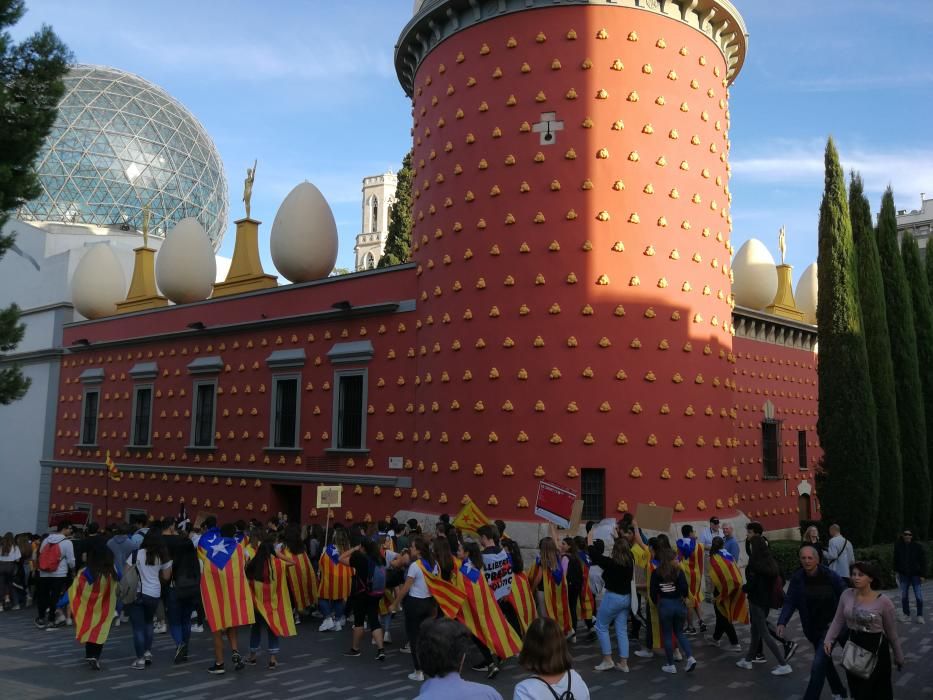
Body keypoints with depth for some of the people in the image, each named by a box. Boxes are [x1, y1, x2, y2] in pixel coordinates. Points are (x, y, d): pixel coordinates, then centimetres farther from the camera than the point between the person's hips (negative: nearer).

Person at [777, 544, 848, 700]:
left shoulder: (830, 576, -19)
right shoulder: (797, 578, -12)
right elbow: (790, 602, -12)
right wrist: (782, 622, -26)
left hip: (830, 626, -4)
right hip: (812, 628, 4)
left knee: (818, 665, -14)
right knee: (825, 661, 23)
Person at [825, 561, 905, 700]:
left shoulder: (883, 601, -14)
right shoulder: (846, 595, -5)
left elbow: (891, 632, -3)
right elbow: (838, 621, 4)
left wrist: (898, 656, 7)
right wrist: (829, 640, -8)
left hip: (876, 648, -4)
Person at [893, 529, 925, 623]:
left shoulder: (917, 547, -7)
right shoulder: (898, 546, 0)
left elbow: (923, 561, -5)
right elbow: (896, 559, 11)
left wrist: (922, 574, -9)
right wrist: (896, 570, 8)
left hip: (915, 574, -3)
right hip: (903, 574, 3)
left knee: (918, 596, -3)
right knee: (904, 596, 9)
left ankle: (920, 616, 8)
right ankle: (906, 615, 19)